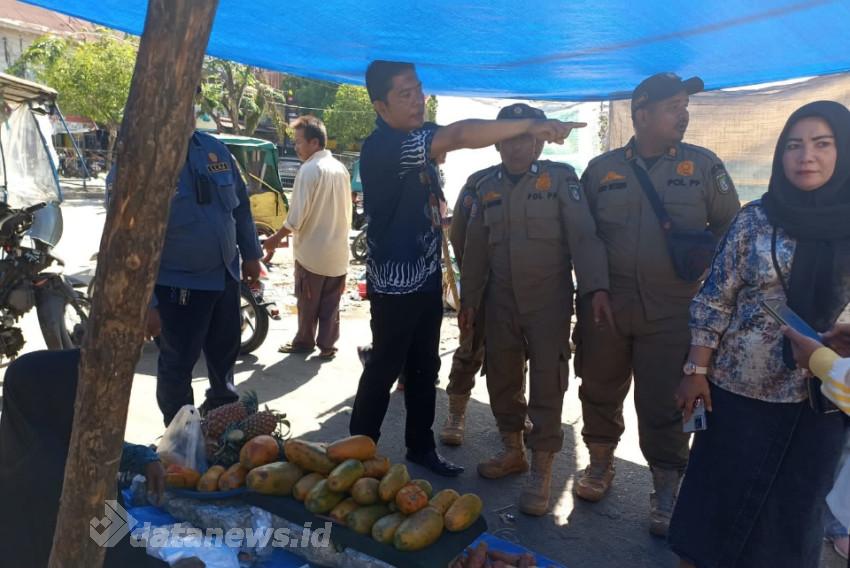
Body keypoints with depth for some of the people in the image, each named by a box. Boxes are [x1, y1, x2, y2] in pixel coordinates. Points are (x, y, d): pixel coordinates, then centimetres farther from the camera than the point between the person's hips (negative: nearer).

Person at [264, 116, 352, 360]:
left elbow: (298, 215, -17)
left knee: (308, 302, 10)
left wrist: (276, 238, -6)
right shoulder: (341, 168, 6)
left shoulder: (309, 169, -15)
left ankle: (304, 342, 23)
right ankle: (327, 345, 17)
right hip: (338, 250, 6)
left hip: (312, 250, -6)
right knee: (331, 304, 11)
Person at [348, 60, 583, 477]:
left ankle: (421, 447, 29)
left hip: (427, 276, 8)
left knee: (424, 368, 15)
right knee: (385, 369, 3)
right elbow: (459, 135, -34)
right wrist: (530, 126, -36)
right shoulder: (381, 146, -22)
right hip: (395, 283, -8)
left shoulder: (418, 138, 8)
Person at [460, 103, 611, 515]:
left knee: (547, 385, 0)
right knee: (501, 378, 11)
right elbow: (475, 249, 11)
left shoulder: (560, 178, -3)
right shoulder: (486, 187, 9)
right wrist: (469, 299, 11)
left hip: (549, 300, -4)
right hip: (501, 302, 4)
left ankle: (542, 470, 12)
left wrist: (597, 287, -20)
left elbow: (583, 235, -10)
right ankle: (513, 451, 31)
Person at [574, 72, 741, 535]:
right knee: (600, 391, 14)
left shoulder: (703, 165, 3)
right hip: (604, 307, 2)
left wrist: (700, 263, -4)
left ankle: (665, 493, 22)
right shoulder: (601, 169, 4)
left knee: (662, 406, 4)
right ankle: (600, 464, 36)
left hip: (671, 313, -1)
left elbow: (729, 227, 8)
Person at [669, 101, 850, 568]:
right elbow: (714, 301, -4)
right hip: (739, 388, -1)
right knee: (719, 493, 11)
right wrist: (696, 371, -6)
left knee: (795, 507, 16)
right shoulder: (754, 219, -5)